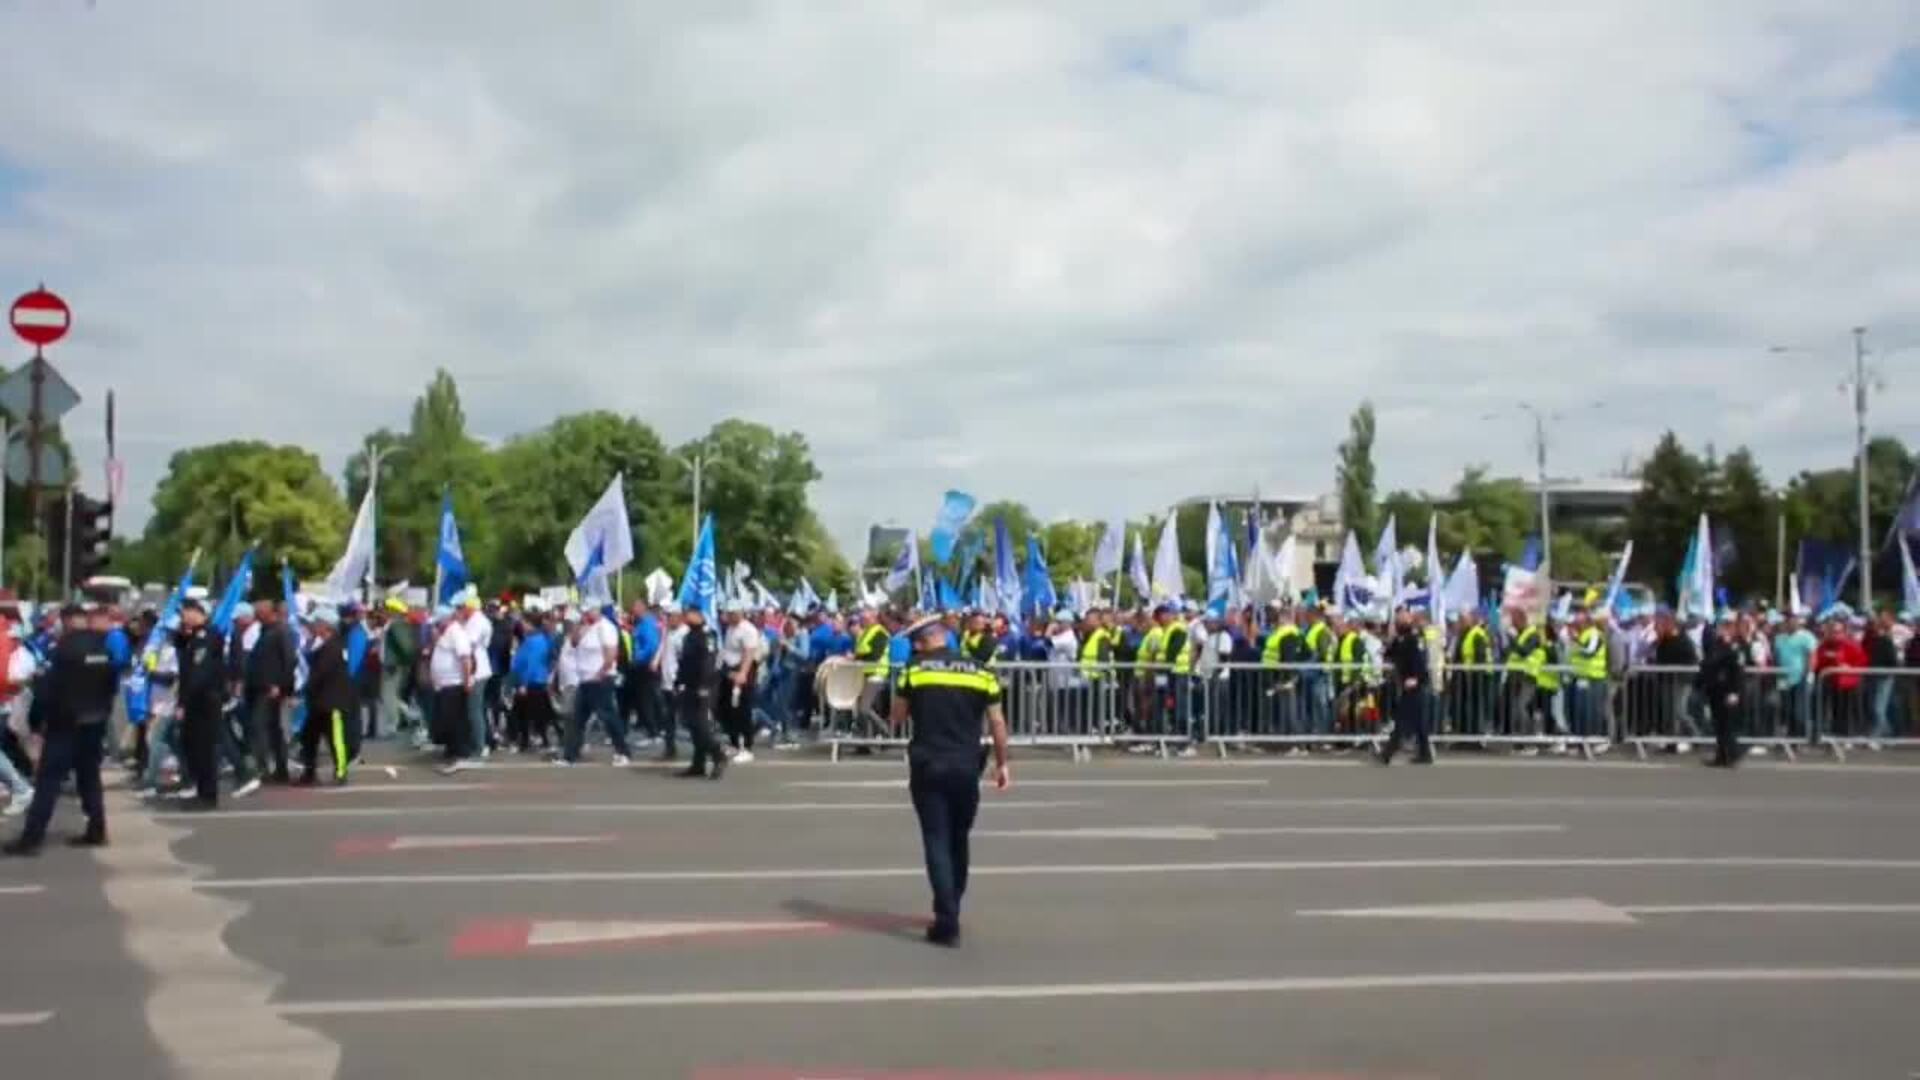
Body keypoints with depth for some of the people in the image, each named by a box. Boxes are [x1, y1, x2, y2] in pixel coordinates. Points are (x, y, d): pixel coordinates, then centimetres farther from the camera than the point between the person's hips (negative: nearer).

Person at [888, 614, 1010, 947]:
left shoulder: (914, 669, -3)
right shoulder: (979, 670, 3)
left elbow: (897, 719, 2)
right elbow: (997, 723, 4)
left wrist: (894, 718, 24)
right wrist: (1002, 763, 14)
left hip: (928, 766, -2)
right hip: (966, 767, 3)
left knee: (937, 841, 0)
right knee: (958, 841, 18)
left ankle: (947, 923, -7)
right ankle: (950, 911, 31)